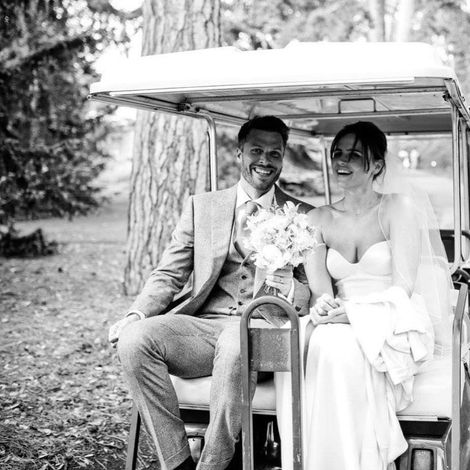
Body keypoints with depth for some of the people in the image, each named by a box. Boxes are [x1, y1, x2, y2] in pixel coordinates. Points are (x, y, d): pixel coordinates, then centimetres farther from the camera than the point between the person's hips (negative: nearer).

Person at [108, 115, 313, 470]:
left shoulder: (303, 218, 12)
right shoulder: (201, 207, 16)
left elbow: (316, 297, 8)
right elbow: (169, 276, 12)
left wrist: (289, 287, -15)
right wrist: (137, 314, -7)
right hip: (204, 326, 3)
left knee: (235, 344, -38)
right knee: (134, 339, -25)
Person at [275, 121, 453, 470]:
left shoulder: (399, 208, 0)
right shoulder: (319, 220, 12)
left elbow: (402, 287, -8)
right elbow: (319, 288, 3)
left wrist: (354, 311, -23)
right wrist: (323, 304, -22)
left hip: (393, 328, -3)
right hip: (340, 322, 4)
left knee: (333, 346, -35)